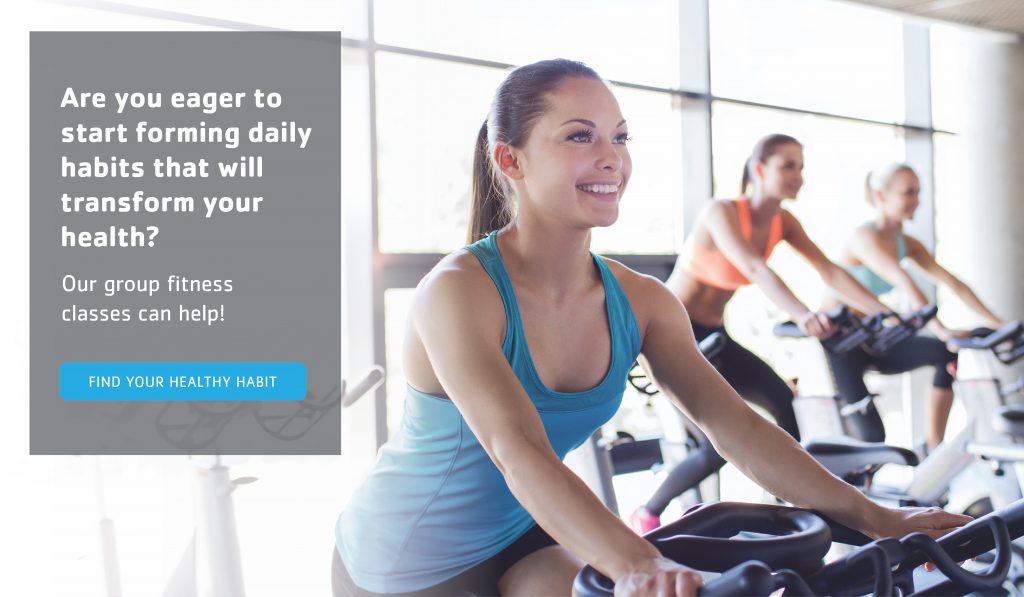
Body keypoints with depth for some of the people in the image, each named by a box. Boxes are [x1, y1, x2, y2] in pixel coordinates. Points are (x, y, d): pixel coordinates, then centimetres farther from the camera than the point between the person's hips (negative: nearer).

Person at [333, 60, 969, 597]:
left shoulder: (641, 303, -8)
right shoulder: (459, 290, -28)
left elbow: (732, 421, -11)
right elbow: (517, 450, -41)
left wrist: (872, 516, -19)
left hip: (516, 536, 5)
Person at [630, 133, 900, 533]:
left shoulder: (782, 223, 1)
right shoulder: (722, 213, -21)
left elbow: (830, 272, -6)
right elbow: (755, 269, -39)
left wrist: (884, 314, -18)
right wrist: (802, 315, -54)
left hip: (712, 336, 7)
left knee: (783, 403, -12)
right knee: (720, 447, -13)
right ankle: (646, 516, 8)